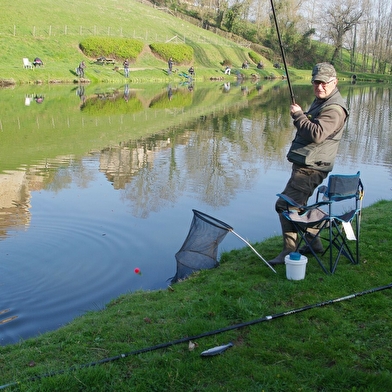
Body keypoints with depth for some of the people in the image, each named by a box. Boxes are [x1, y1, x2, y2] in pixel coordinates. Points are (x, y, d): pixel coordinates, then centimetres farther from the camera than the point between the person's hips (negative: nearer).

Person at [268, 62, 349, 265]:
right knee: (297, 205, 21)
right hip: (304, 164, 11)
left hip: (310, 168, -11)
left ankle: (289, 252, -4)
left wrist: (298, 115, -20)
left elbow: (316, 134, -30)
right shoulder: (321, 101, 16)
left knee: (285, 205, -13)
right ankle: (314, 243, 33)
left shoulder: (334, 108, -17)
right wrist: (300, 116, 13)